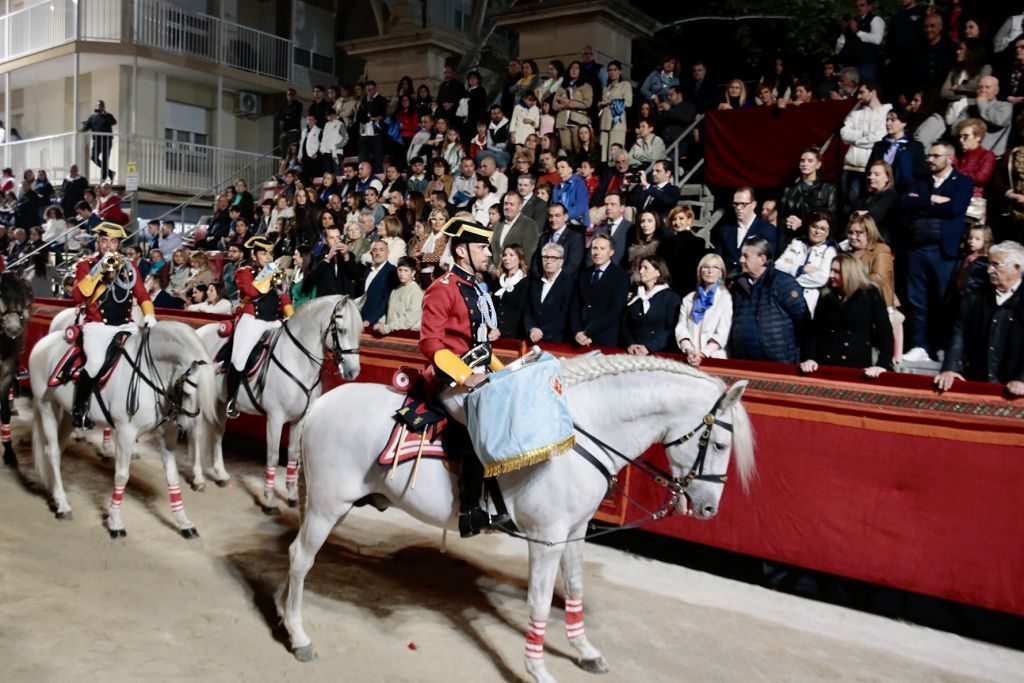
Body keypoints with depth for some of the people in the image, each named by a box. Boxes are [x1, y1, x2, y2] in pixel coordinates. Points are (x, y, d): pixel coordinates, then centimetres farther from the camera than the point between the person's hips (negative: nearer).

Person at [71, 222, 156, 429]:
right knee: (96, 362, -27)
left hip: (125, 325, 4)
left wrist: (149, 315, -4)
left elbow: (142, 295, 14)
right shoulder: (86, 264, 3)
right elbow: (77, 296, -11)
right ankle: (79, 408, -6)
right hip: (97, 325, -4)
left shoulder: (129, 266, 14)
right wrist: (98, 270, -18)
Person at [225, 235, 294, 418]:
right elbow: (252, 291, -21)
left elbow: (283, 296, 16)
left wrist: (291, 317, 5)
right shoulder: (244, 271, -2)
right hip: (252, 320, -5)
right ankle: (232, 399, 7)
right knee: (239, 359, -8)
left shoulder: (276, 272, 17)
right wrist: (266, 274, -15)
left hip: (275, 322, 6)